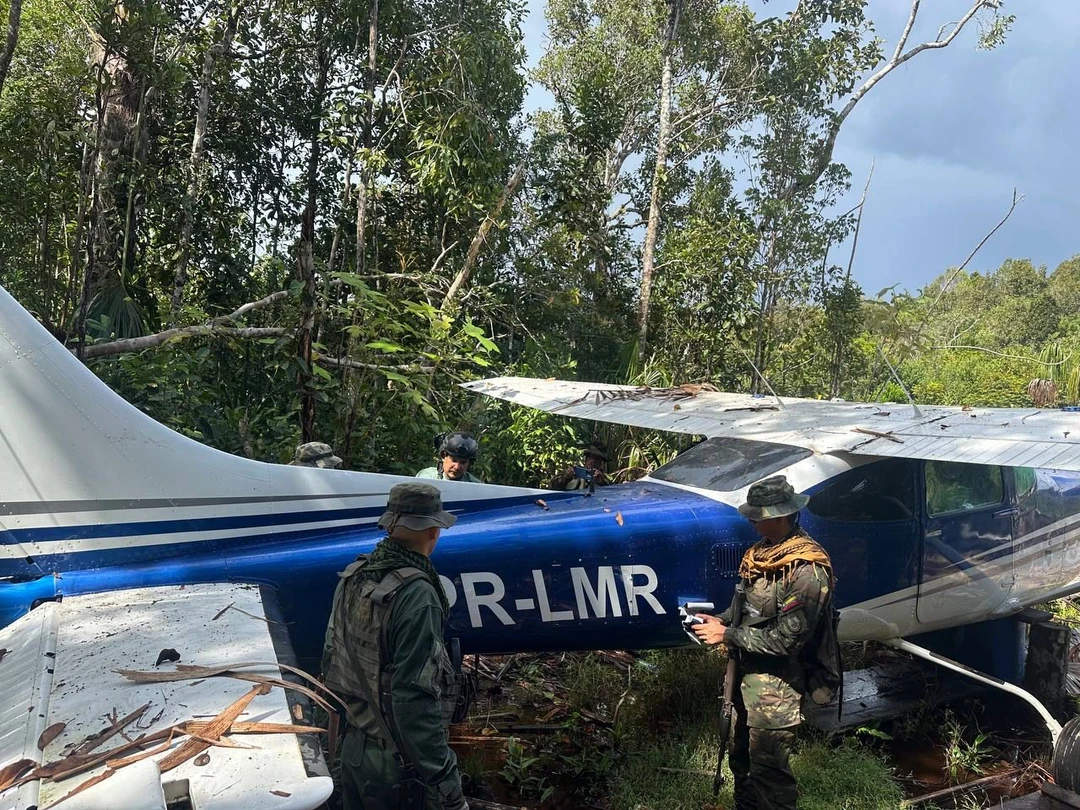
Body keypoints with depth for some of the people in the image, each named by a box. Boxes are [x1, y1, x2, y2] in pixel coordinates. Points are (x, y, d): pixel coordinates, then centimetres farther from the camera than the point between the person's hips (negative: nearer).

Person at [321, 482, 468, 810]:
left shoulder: (353, 577, -2)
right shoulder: (416, 595, -25)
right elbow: (415, 702, -28)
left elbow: (331, 663, 8)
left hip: (353, 750, 7)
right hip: (397, 767, -7)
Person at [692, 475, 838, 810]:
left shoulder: (807, 570, -24)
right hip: (746, 670, 8)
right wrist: (721, 619, -1)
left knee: (768, 768, 3)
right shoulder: (762, 551, 2)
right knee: (742, 757, 23)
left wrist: (728, 636, -18)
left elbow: (786, 640, -24)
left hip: (776, 682, -8)